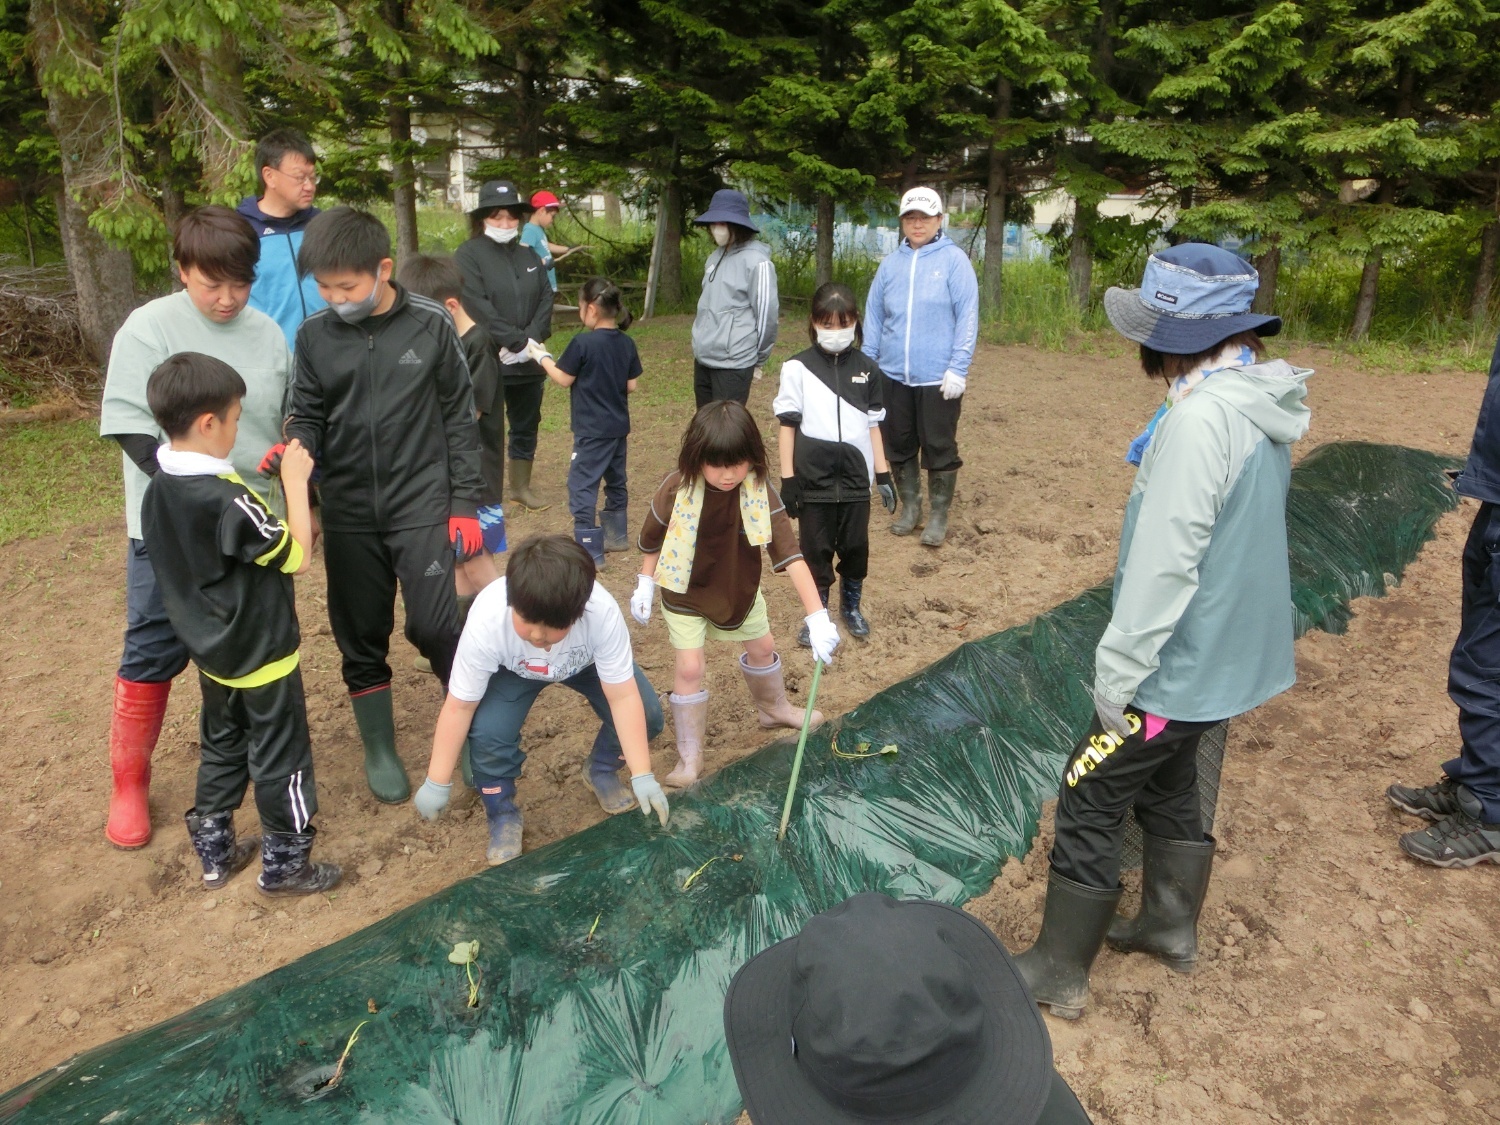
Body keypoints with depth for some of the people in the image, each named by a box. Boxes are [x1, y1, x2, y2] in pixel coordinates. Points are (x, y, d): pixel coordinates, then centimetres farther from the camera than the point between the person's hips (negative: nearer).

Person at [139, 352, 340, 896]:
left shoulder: (158, 490, -3)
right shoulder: (227, 499, -30)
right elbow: (297, 556, -22)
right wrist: (296, 482, -17)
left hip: (211, 650, 8)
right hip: (260, 653, -8)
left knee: (221, 746, 23)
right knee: (279, 756, 8)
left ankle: (215, 852, 36)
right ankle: (284, 864, 22)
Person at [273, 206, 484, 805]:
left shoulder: (431, 325, -5)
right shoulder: (313, 335, 0)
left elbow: (459, 419, 0)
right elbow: (307, 418, 7)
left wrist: (465, 505, -2)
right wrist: (291, 450, -17)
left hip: (421, 506, -3)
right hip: (348, 515, 3)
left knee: (435, 627, -11)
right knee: (362, 637, 10)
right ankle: (380, 749, 29)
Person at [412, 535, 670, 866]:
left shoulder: (603, 613, -41)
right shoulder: (487, 620, -40)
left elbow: (623, 697, -31)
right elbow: (459, 707, -27)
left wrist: (642, 776, -31)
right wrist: (437, 784, -20)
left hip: (586, 661, 1)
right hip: (513, 669, -1)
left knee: (646, 716, -15)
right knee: (487, 733, -26)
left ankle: (602, 772, 17)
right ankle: (503, 814, 4)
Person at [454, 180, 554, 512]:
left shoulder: (529, 255, 12)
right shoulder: (468, 255, -6)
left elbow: (546, 299, 4)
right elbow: (478, 307, -17)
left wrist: (531, 340, -12)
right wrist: (516, 341, -20)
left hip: (528, 361, 6)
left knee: (526, 426, 15)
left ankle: (521, 487, 30)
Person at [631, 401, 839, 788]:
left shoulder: (760, 492, -26)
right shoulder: (676, 491, -28)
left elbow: (788, 553, -30)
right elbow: (653, 539, -8)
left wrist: (817, 616, -36)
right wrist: (645, 584, -4)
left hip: (739, 587, 3)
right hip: (685, 593, -3)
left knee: (762, 647, 20)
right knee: (690, 669, -7)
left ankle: (774, 708, 51)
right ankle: (689, 757, 11)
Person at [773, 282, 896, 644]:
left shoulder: (866, 369, 6)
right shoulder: (797, 368, -3)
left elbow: (872, 424, 10)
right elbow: (788, 424, -3)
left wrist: (883, 475, 8)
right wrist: (787, 479, -6)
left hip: (855, 477, 2)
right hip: (813, 478, -2)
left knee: (855, 546, 10)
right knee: (815, 549, 6)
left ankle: (851, 606, 32)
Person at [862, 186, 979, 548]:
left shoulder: (954, 260, -3)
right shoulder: (890, 264, 9)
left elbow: (967, 318, -7)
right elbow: (874, 317, 12)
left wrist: (958, 369, -13)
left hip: (938, 377, -4)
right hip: (893, 375, 4)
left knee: (939, 448, 3)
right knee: (898, 445, 11)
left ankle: (939, 515, 16)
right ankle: (909, 507, 28)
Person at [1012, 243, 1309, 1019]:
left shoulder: (1201, 419, -27)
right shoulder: (1259, 407, 3)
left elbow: (1163, 564, -28)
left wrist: (1116, 674, -20)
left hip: (1179, 665, -9)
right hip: (1225, 652, 9)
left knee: (1089, 804, 4)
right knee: (1168, 785, 25)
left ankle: (1058, 972, 18)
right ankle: (1171, 924, 43)